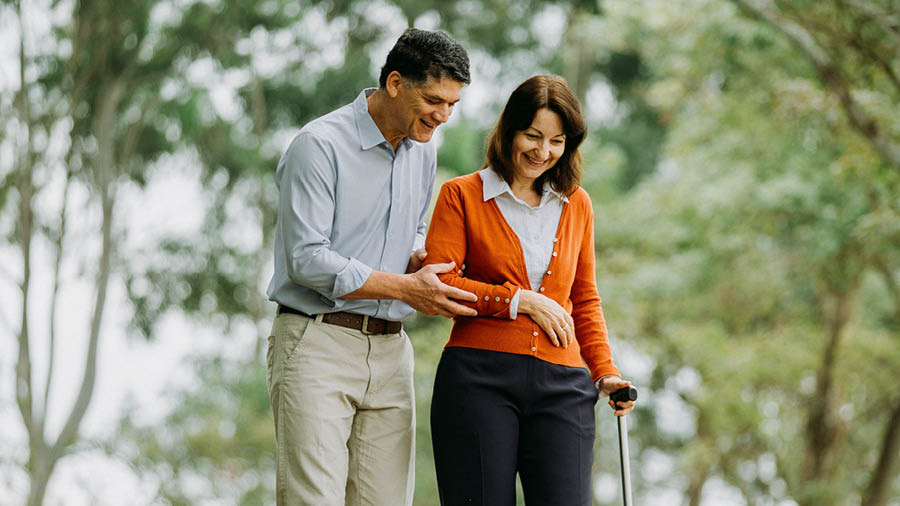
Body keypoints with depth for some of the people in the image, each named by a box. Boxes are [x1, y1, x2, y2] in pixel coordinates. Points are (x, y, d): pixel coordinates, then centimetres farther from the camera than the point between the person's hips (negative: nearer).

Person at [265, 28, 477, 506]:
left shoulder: (422, 150, 13)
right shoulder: (320, 145, -11)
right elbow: (307, 259, -15)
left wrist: (419, 257, 3)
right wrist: (405, 288, -15)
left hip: (389, 350, 7)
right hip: (318, 345, -7)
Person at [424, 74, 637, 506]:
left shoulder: (576, 204, 17)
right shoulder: (462, 195, 6)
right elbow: (437, 283, -4)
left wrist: (604, 371, 12)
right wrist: (518, 300, -8)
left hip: (561, 386, 3)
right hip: (479, 380, -3)